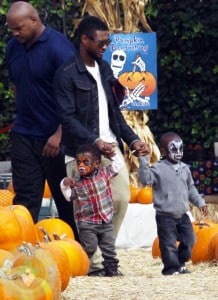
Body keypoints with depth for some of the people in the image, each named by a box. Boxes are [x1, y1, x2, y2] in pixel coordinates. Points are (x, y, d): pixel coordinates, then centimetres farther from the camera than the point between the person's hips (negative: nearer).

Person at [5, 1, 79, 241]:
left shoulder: (58, 47, -14)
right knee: (25, 198, 2)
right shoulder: (13, 48, 5)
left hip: (55, 138, -5)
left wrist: (60, 134, -19)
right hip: (24, 135, 5)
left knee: (66, 199, 6)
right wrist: (22, 118, 14)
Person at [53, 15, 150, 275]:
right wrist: (95, 142, -23)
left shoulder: (104, 69, 14)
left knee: (121, 198, 2)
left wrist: (132, 140, 8)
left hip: (110, 147, 7)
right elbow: (68, 118, -15)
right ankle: (93, 262, 0)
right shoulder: (66, 74, -9)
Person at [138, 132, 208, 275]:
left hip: (183, 215, 6)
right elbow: (145, 179, -24)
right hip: (165, 216, -6)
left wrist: (200, 202, 13)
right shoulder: (158, 169, -10)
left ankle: (180, 264, 24)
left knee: (189, 240, 8)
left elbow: (190, 188, 18)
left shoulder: (184, 169, 9)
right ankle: (172, 267, 7)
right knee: (169, 243, -4)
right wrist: (144, 162, -32)